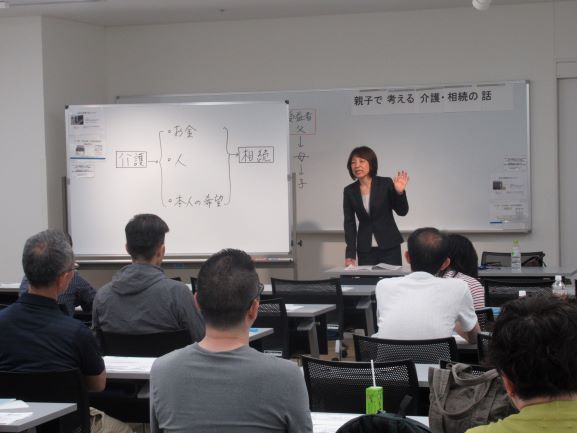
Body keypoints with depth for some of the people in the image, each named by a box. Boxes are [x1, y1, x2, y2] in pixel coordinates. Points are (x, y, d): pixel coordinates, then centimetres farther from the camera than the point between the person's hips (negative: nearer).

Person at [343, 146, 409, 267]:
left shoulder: (386, 184, -6)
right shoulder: (349, 191, 1)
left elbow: (402, 211, -3)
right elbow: (349, 223, 1)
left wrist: (399, 192, -21)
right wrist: (351, 254, -6)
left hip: (389, 247, -2)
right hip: (365, 250, 2)